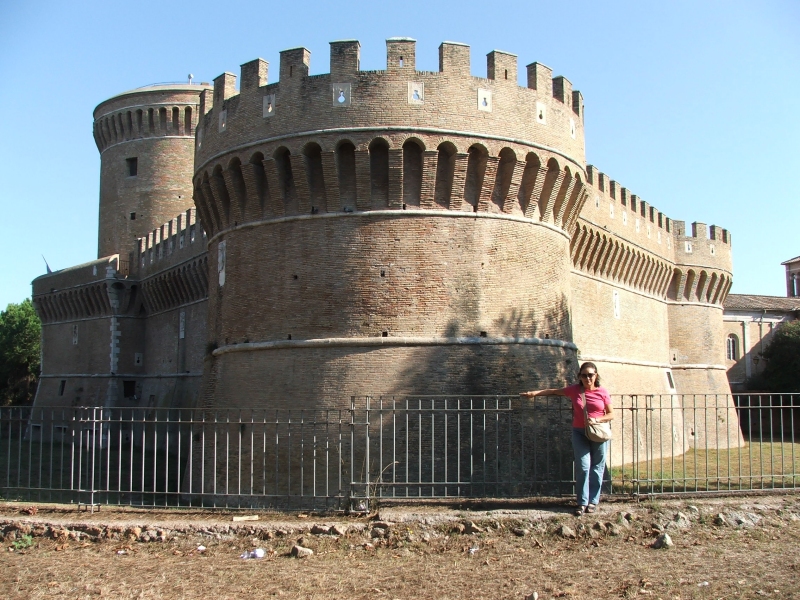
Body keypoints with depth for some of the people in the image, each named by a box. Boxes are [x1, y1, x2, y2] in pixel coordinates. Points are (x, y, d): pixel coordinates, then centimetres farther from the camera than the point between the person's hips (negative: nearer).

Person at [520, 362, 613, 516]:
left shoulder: (602, 392, -2)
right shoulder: (575, 390, 3)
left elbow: (611, 415, 2)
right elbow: (554, 391, 11)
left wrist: (596, 420, -15)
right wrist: (534, 393, 8)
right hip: (579, 433, 0)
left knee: (596, 468, 4)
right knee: (583, 467, -6)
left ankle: (593, 501, 13)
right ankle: (583, 502, -2)